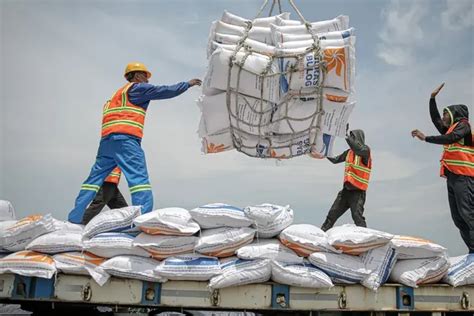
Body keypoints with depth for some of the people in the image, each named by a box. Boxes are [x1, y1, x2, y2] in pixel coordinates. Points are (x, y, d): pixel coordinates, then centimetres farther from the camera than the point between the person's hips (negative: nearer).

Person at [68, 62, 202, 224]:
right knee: (139, 178, -13)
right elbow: (167, 91, 5)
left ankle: (75, 217, 10)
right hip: (125, 139, -8)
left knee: (95, 178, 9)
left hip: (107, 139, 9)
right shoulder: (137, 87, 7)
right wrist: (188, 84, 16)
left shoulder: (119, 93, 32)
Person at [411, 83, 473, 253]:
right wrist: (432, 98, 32)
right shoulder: (451, 129, 26)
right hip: (453, 177, 8)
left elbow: (450, 138, -15)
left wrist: (425, 138, -15)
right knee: (457, 217, 0)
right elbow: (435, 118, 35)